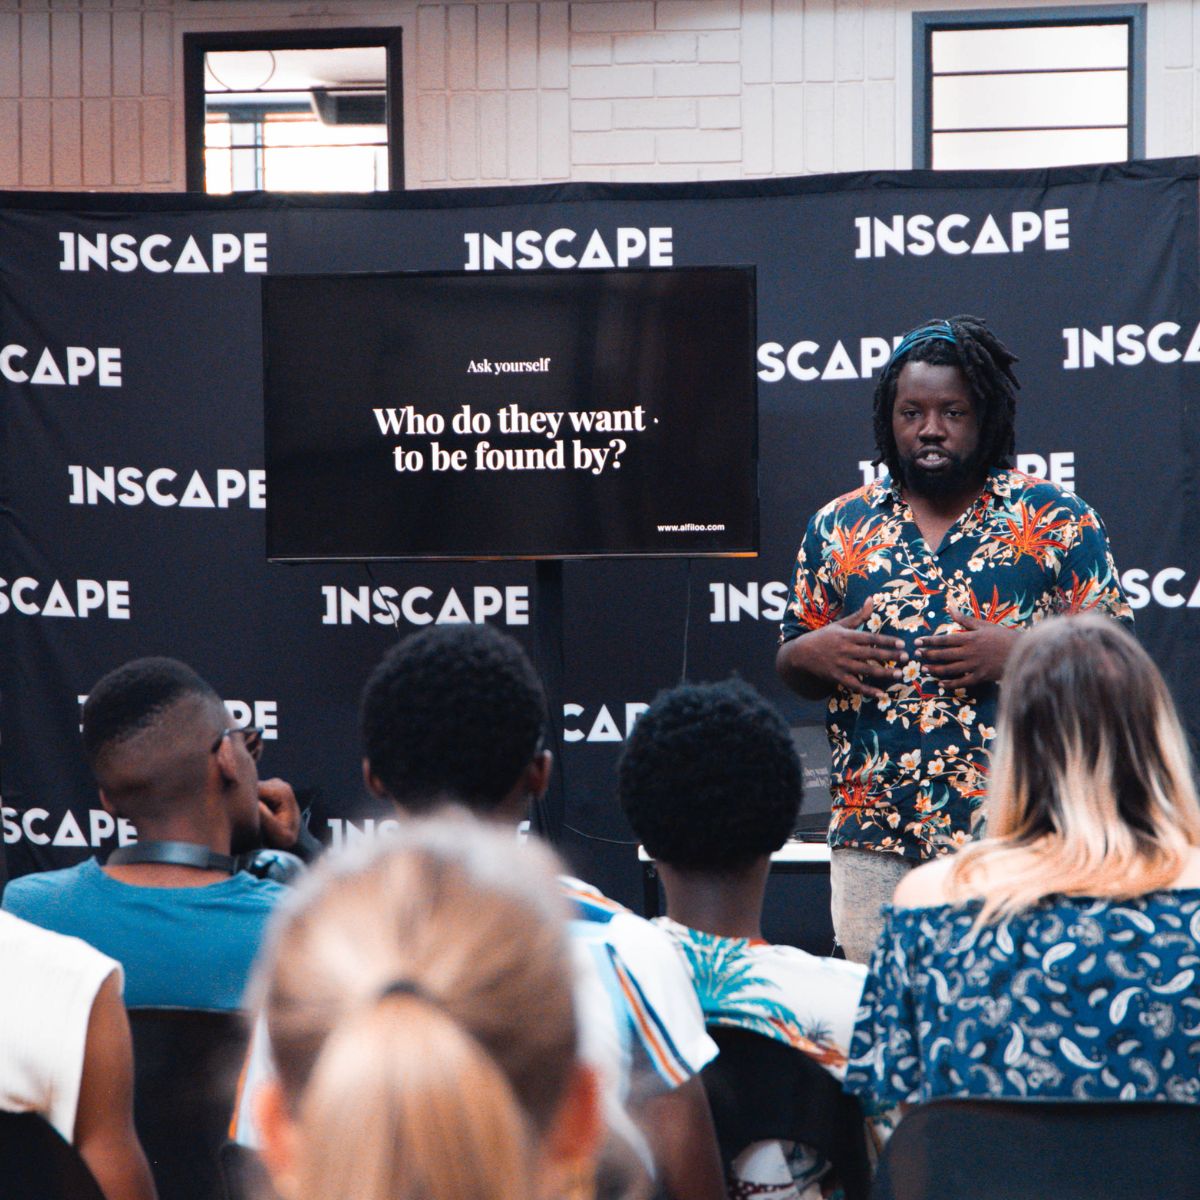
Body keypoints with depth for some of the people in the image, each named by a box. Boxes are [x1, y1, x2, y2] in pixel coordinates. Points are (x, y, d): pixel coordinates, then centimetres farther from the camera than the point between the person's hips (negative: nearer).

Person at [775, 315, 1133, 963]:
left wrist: (1019, 653, -15)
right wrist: (813, 654, -5)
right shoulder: (838, 526, 12)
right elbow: (789, 662, 18)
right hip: (873, 836, 3)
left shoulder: (1056, 521, 3)